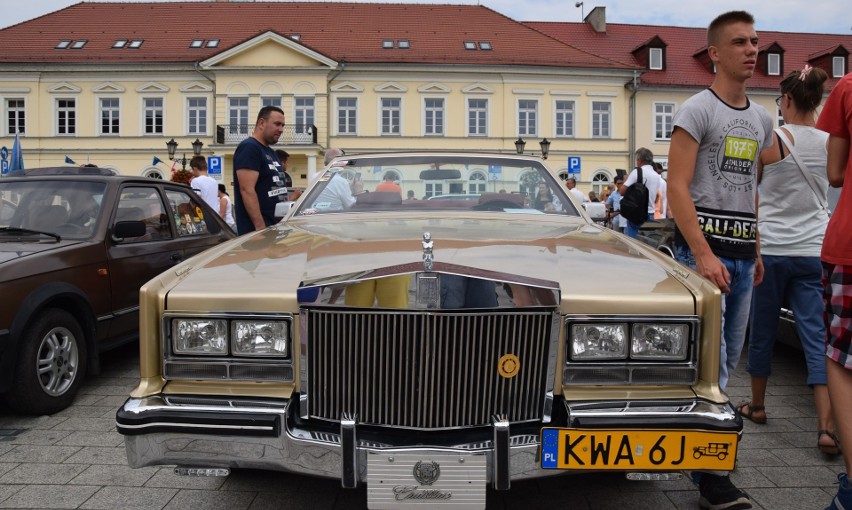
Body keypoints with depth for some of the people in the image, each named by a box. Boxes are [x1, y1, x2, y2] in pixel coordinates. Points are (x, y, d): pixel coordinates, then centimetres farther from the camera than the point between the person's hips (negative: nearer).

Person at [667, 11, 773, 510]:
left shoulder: (761, 118, 17)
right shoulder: (697, 110, -5)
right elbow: (677, 188, -12)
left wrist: (756, 250, 16)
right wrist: (704, 255, -20)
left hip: (741, 253, 8)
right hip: (703, 247, -7)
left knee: (728, 360, 11)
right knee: (710, 360, -8)